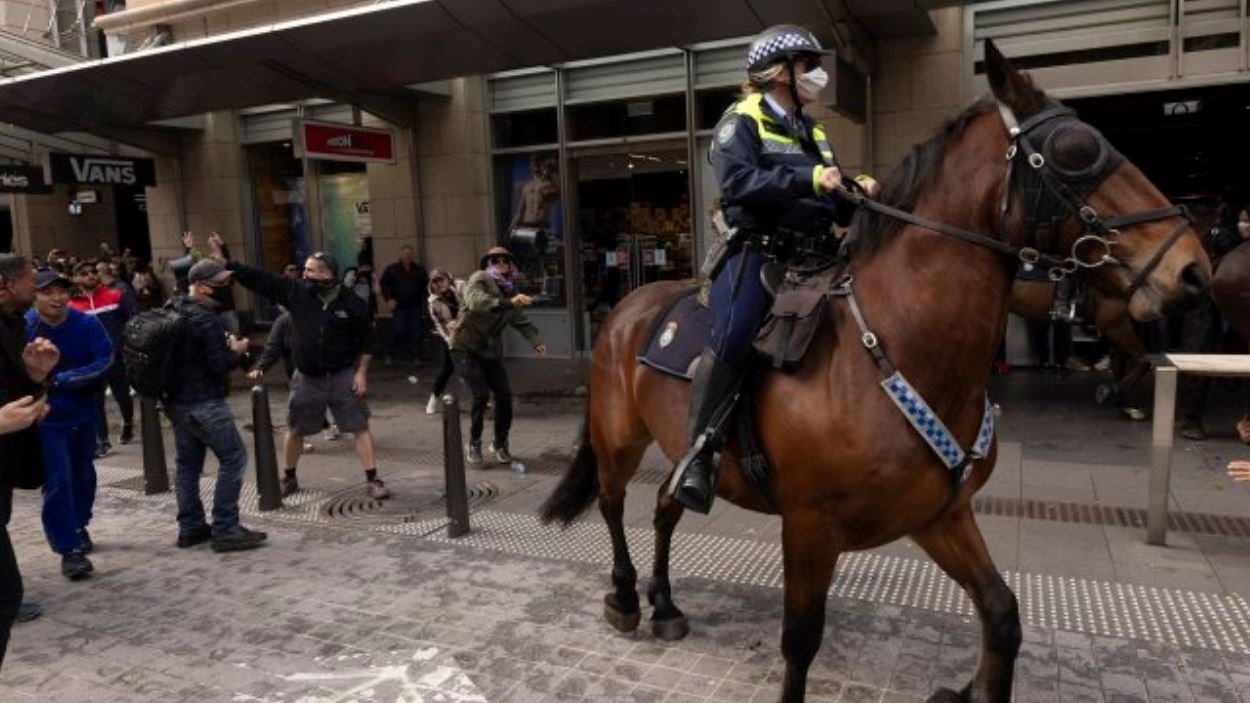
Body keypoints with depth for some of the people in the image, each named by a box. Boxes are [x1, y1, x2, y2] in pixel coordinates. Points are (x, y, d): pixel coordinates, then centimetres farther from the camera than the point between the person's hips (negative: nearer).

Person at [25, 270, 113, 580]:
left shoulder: (87, 323, -11)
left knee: (83, 475, 18)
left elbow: (105, 362, -17)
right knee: (58, 481, -6)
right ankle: (69, 549, 2)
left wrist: (60, 380, -23)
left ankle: (79, 527, 40)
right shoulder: (23, 327, -15)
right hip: (46, 418, -3)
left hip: (83, 413, 3)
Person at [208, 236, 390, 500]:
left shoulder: (352, 303, -11)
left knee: (360, 427, -2)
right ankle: (289, 478, 35)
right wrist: (224, 262, -11)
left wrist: (361, 372, -7)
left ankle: (372, 480, 5)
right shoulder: (296, 292, -5)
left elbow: (366, 340, -4)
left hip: (343, 376, -3)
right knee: (295, 430, 15)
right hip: (307, 377, 3)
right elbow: (259, 278, -6)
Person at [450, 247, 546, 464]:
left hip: (491, 350, 6)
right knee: (481, 394, -14)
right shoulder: (479, 279, -12)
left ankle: (500, 444, 19)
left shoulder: (509, 289, 8)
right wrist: (509, 302, -44)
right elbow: (476, 301, -33)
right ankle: (474, 444, 8)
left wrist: (535, 342, -13)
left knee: (504, 394, -2)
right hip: (466, 347, -6)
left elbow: (521, 321, 4)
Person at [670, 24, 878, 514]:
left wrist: (858, 191, 0)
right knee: (731, 344, -25)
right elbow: (739, 181, -19)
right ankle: (697, 453, -13)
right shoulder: (741, 121, 1)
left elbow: (840, 208, 23)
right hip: (756, 253, -7)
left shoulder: (813, 134, 23)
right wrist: (809, 179, -24)